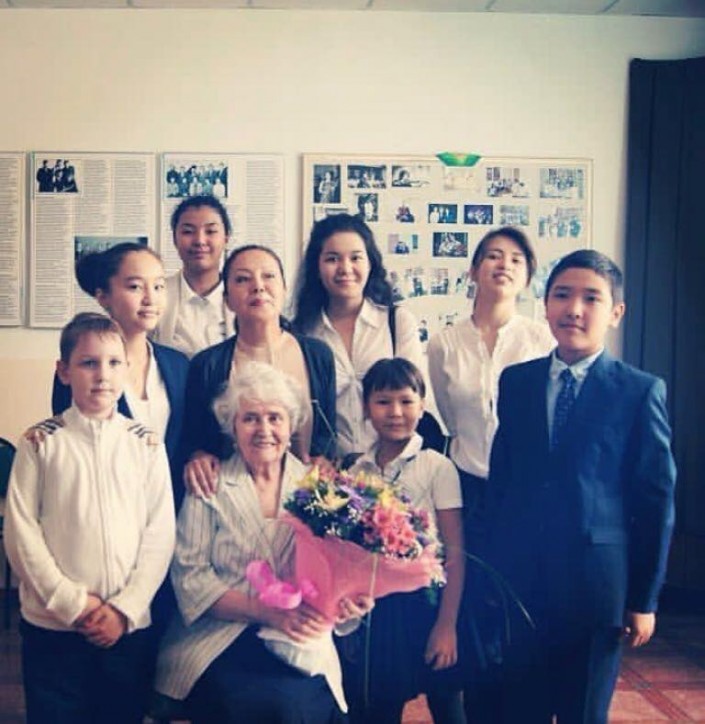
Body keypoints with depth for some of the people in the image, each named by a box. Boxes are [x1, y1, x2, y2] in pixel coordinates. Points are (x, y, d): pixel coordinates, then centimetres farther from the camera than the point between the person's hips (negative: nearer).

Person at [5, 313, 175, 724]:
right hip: (52, 626, -1)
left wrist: (124, 608, -9)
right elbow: (21, 532, -5)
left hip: (130, 627, 2)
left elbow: (160, 534, 0)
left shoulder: (146, 444, 3)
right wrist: (73, 604, -10)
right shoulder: (42, 442, -1)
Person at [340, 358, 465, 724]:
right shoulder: (356, 471, 4)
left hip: (424, 601, -3)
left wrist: (447, 624, -12)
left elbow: (454, 552, -8)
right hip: (373, 607, 3)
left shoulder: (437, 468, -7)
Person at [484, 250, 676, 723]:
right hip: (519, 577, 3)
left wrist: (645, 599, -4)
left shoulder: (642, 392, -5)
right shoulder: (516, 381, 6)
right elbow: (501, 475, 10)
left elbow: (657, 501, -4)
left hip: (595, 582, -3)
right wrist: (494, 569, 9)